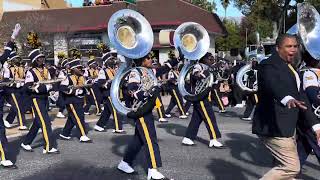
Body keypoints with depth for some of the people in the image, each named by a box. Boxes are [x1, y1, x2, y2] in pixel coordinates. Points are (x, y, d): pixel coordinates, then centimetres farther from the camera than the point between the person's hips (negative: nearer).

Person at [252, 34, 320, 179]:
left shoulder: (291, 68, 17)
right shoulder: (269, 65, -13)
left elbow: (300, 97, 19)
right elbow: (273, 84, -36)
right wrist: (287, 98, -56)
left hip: (285, 127, 10)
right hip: (273, 126, -10)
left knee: (286, 167, 14)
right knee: (292, 168, -10)